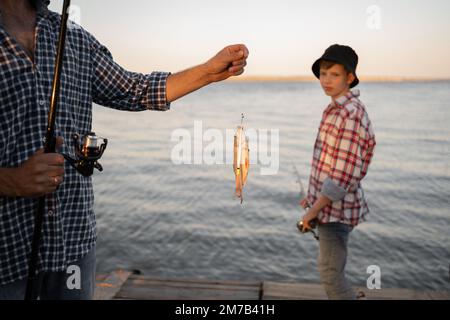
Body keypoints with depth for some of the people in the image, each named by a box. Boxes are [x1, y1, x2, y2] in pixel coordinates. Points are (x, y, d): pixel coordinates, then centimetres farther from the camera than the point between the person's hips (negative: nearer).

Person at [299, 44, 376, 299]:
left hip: (335, 207, -10)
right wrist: (314, 195, 18)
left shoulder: (350, 115, -23)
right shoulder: (338, 109, 9)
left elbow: (344, 173, -26)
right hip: (332, 202, 10)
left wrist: (314, 210, -19)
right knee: (331, 268, 22)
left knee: (330, 272, -1)